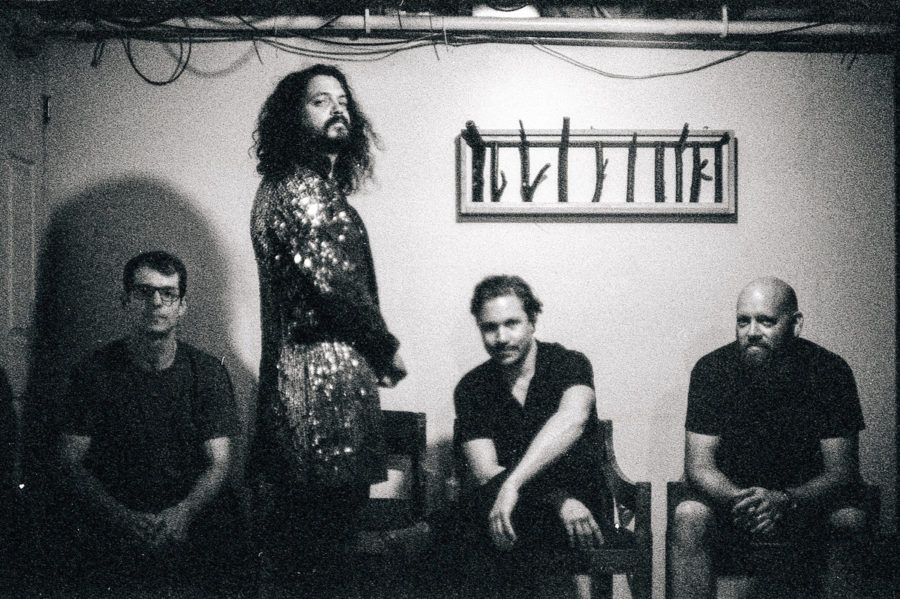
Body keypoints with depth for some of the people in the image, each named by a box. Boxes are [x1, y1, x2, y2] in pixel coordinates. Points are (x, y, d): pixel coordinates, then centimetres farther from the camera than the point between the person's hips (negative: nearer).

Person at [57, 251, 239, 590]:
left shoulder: (208, 372, 7)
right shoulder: (94, 372, 4)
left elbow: (218, 464, 2)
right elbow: (72, 462, 1)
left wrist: (182, 515, -19)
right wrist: (124, 519, -15)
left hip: (189, 525, 1)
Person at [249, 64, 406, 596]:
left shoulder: (322, 190, 20)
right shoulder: (298, 192, -12)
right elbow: (336, 283, -19)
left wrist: (373, 351, 12)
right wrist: (389, 349, -6)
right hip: (322, 388, -10)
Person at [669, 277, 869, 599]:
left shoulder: (830, 371, -11)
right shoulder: (712, 370, -11)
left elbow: (842, 472, -14)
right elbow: (699, 466, -13)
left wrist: (785, 501, -35)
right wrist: (738, 500, -36)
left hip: (805, 499, 0)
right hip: (729, 496, 0)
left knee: (851, 521, -31)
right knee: (689, 516, -32)